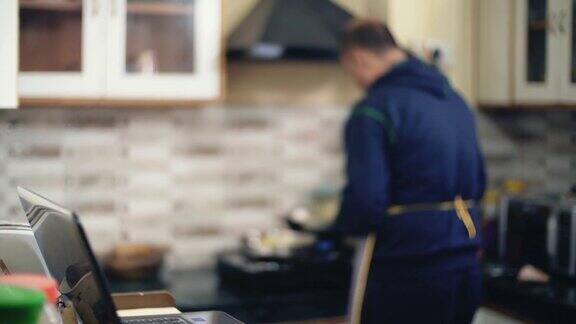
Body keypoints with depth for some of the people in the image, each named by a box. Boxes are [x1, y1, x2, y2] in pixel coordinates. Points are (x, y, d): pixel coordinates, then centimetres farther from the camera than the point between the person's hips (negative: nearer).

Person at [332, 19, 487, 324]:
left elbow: (365, 204, -20)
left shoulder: (372, 111, -14)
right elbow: (478, 183, 18)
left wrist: (338, 227, 0)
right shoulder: (453, 99, 12)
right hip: (465, 265, 8)